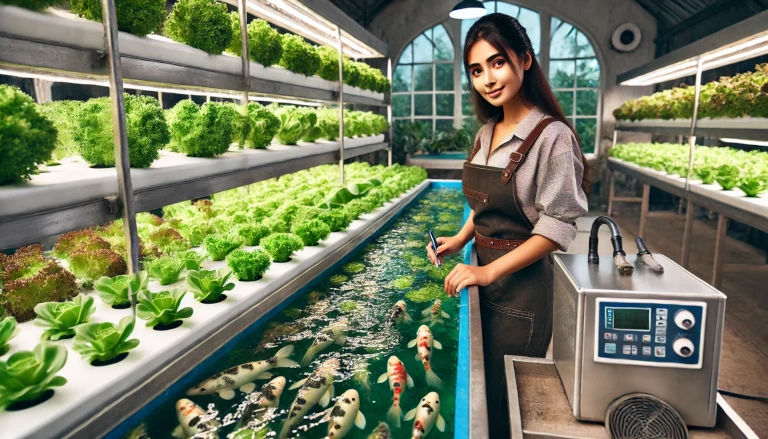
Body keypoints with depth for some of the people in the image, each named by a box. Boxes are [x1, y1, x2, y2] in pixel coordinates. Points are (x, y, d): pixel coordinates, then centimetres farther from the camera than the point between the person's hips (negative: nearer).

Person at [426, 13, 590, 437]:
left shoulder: (552, 136, -17)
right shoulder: (487, 132, 5)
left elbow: (556, 229, -18)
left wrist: (490, 271, -22)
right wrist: (460, 240, 3)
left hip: (523, 281, -7)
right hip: (484, 272, 7)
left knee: (505, 399, 9)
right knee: (478, 383, 21)